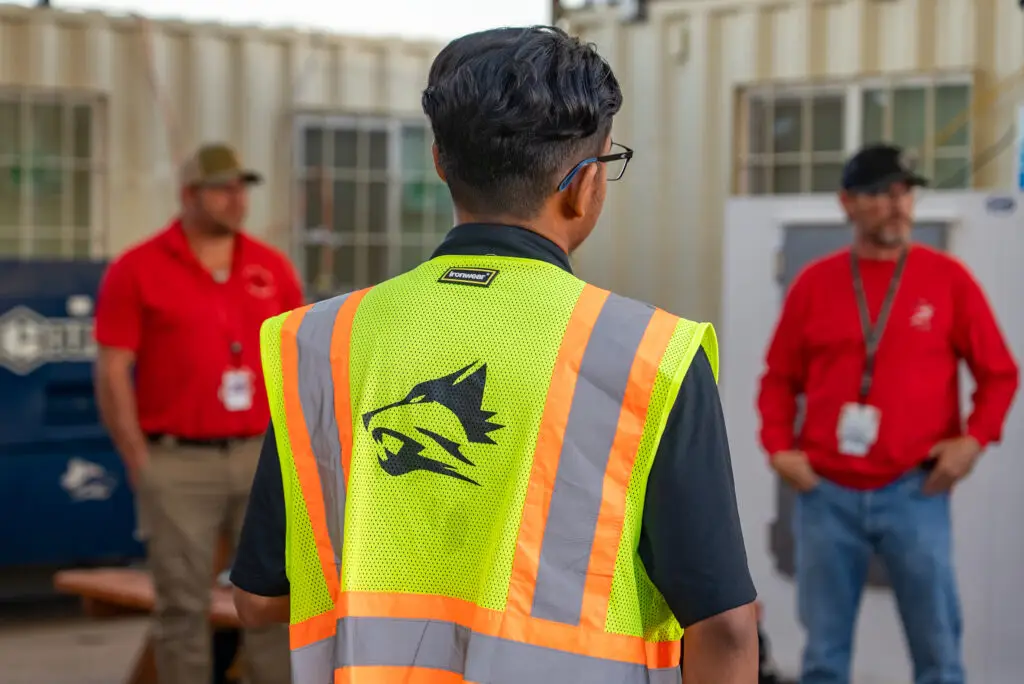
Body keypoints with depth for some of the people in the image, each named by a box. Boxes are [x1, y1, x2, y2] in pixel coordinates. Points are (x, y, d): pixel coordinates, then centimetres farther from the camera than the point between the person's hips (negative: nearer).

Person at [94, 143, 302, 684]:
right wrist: (141, 466, -8)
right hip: (179, 462, -3)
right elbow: (112, 374, -5)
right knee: (183, 605, 2)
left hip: (261, 457, 4)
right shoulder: (137, 270, -3)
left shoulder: (272, 268, 8)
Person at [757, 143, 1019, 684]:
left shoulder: (947, 278, 3)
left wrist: (975, 439, -8)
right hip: (826, 492, 1)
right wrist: (778, 447, -2)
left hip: (914, 491, -1)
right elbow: (780, 377, 13)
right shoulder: (814, 282, 6)